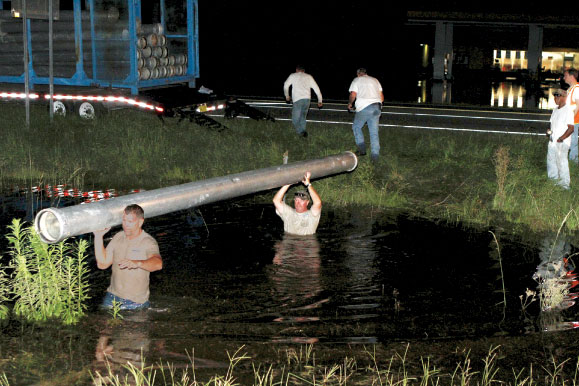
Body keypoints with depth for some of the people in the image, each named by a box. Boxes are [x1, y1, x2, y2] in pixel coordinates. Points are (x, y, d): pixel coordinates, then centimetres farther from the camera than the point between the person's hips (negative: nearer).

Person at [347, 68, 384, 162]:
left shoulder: (357, 80, 7)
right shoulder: (375, 80, 21)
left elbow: (353, 95, -4)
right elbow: (381, 97, 18)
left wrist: (349, 104, 13)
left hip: (364, 107, -4)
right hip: (377, 107, 5)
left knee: (356, 127, 16)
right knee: (374, 133, 6)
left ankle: (362, 150, 8)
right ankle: (375, 157, 3)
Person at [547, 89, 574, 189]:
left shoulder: (568, 110, -12)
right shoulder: (555, 110, 15)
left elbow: (571, 128, -17)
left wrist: (561, 138, -22)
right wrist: (549, 132, 6)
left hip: (562, 142, -9)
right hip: (552, 140, 9)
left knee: (562, 162, -7)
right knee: (551, 161, 13)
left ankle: (564, 184, -1)